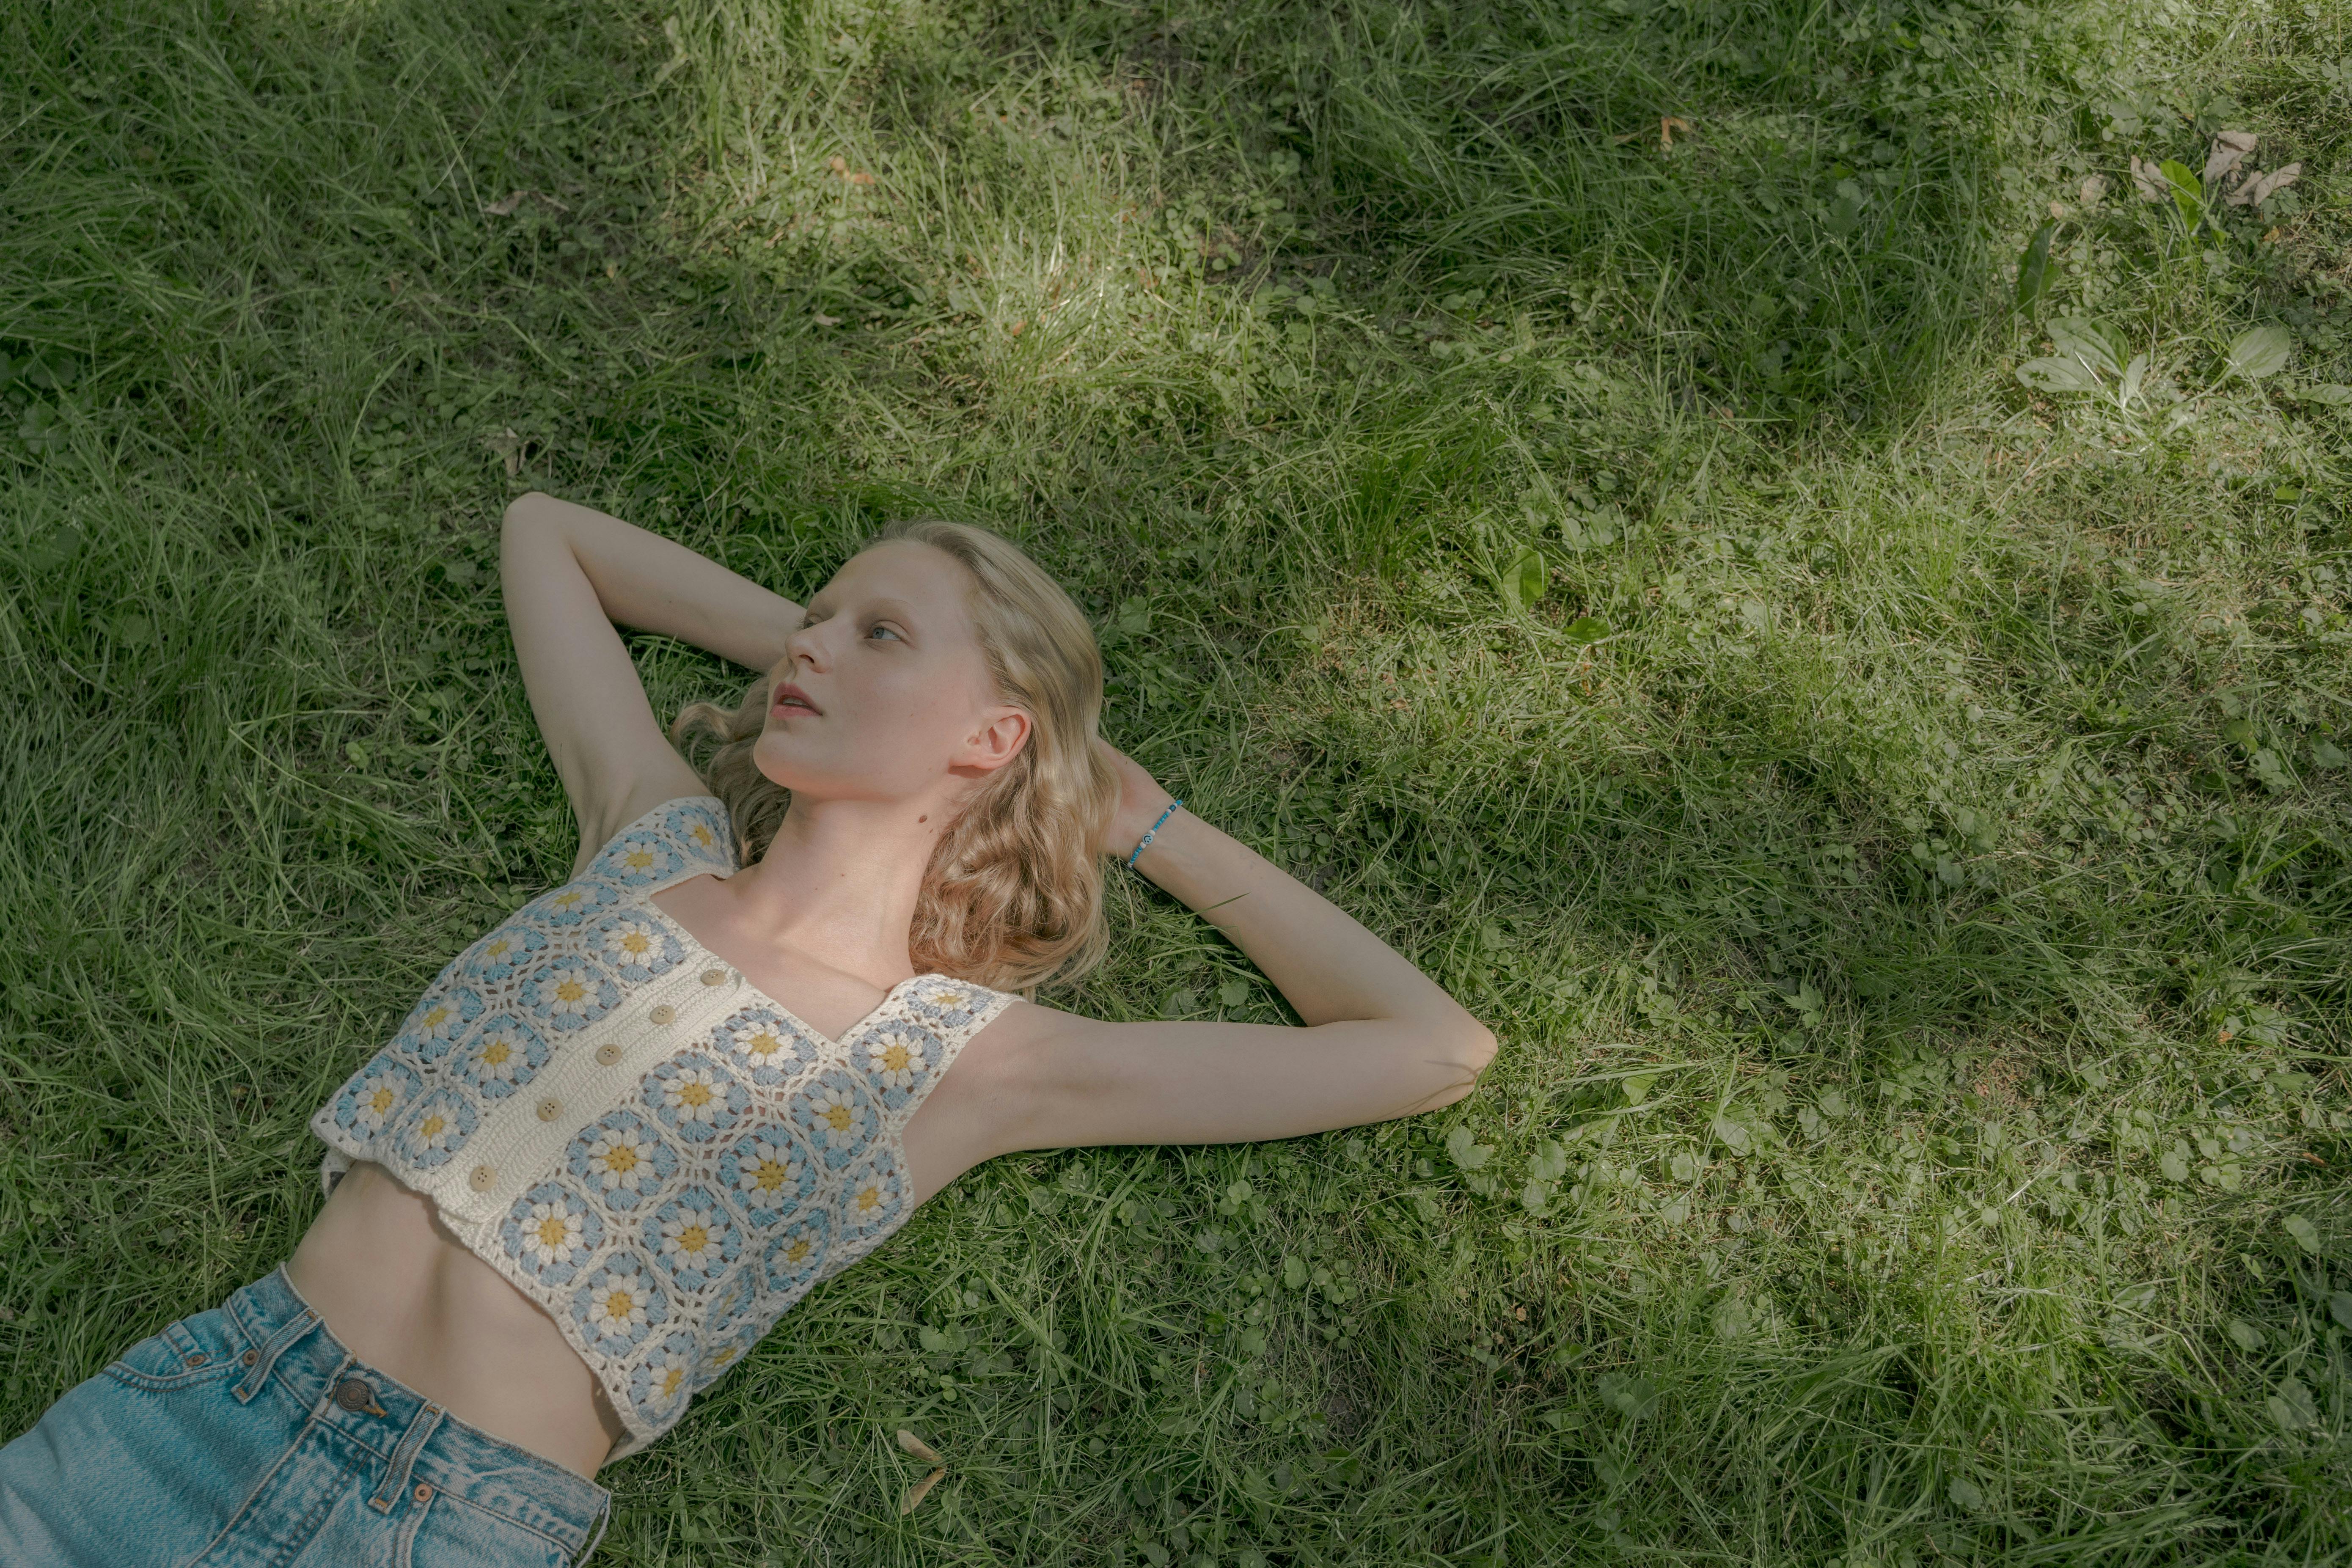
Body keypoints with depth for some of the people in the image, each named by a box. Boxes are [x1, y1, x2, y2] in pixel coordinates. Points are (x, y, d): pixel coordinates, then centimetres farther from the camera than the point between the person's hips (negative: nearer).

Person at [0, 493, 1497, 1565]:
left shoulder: (971, 1061, -2)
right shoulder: (659, 841, 10)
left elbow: (1438, 1047, 0)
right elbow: (543, 527, 26)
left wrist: (1144, 820, 6)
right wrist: (805, 646, 17)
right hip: (216, 1388, 4)